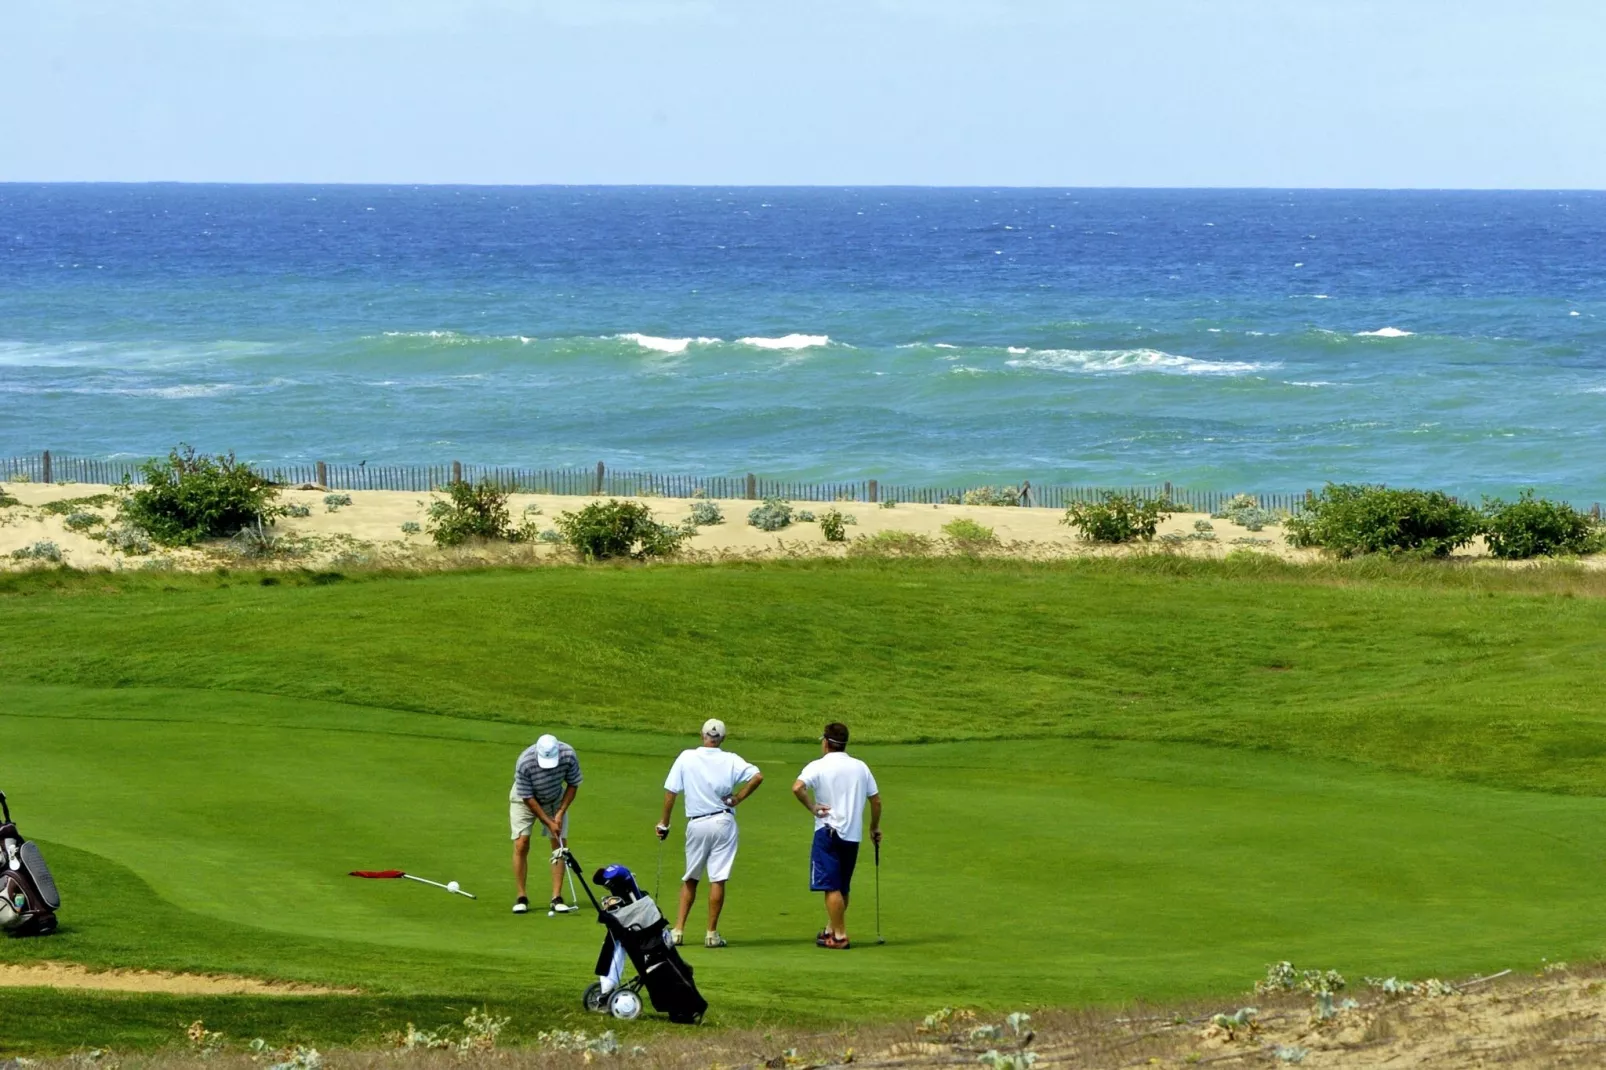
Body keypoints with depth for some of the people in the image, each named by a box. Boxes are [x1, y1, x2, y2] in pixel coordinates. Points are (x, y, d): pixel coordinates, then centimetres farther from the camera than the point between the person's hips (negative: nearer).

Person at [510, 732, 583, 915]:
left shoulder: (568, 756, -29)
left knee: (560, 844, -7)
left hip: (555, 800, 3)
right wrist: (548, 822, -22)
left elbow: (573, 785, -11)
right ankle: (521, 898, -3)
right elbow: (527, 798, -24)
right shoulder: (524, 763, -36)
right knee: (521, 845, -12)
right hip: (525, 799, -3)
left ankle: (557, 898, -4)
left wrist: (560, 813, -16)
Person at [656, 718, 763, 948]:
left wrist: (664, 823, 7)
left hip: (696, 824, 1)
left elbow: (670, 791, -1)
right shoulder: (730, 760, -4)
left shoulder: (686, 758, -2)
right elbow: (757, 776, -15)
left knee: (690, 879, 14)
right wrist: (737, 799, -6)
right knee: (718, 879, 2)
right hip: (723, 822, -1)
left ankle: (679, 929, 8)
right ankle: (712, 933, 2)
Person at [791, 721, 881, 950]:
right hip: (853, 834, 5)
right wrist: (875, 827, 24)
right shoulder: (860, 767, 8)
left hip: (828, 832, -5)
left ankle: (839, 936, -7)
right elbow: (876, 799, 11)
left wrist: (812, 808, -11)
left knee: (831, 886, -4)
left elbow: (798, 787, -25)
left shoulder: (818, 766, -7)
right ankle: (832, 929, 26)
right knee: (842, 887, 17)